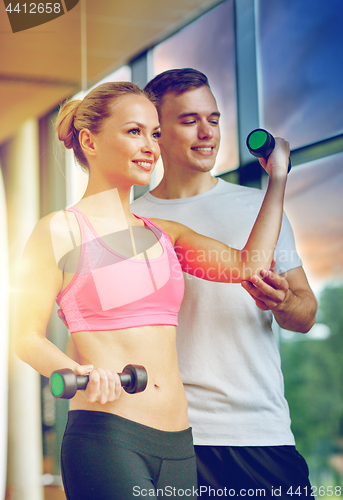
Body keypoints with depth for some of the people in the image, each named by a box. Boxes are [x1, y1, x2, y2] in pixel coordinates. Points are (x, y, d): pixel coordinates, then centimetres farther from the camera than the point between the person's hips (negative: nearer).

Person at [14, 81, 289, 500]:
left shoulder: (164, 233, 16)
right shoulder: (60, 231, 0)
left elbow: (249, 264, 5)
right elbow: (27, 337, -3)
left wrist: (277, 175, 15)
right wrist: (76, 373, -24)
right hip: (105, 437, -5)